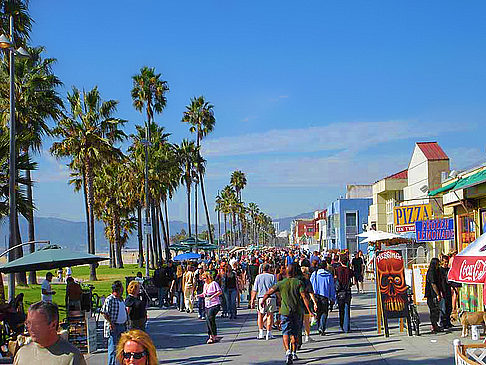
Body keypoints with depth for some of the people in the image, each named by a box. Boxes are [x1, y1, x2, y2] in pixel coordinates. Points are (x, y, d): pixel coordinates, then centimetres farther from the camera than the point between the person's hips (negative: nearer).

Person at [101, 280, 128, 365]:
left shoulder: (121, 299, 13)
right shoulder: (109, 300, -14)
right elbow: (104, 312, -15)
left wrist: (125, 321, 17)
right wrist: (110, 323, -19)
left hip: (122, 326, 9)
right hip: (113, 326, -9)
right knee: (113, 346, -6)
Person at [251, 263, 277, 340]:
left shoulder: (258, 277, 5)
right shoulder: (272, 276, 4)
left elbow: (254, 290, 4)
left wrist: (252, 300, 8)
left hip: (261, 298, 1)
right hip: (271, 298, 0)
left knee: (260, 315, 13)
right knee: (270, 315, 7)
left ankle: (261, 333, 7)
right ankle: (268, 334, 7)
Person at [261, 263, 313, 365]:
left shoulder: (281, 283, 0)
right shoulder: (299, 282, -2)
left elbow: (268, 293, 2)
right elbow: (304, 297, -11)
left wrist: (263, 301, 20)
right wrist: (309, 311, -11)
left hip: (285, 311, -1)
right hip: (297, 311, 1)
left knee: (285, 333, -1)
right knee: (294, 333, 16)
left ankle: (288, 351, -22)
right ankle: (294, 353, 22)